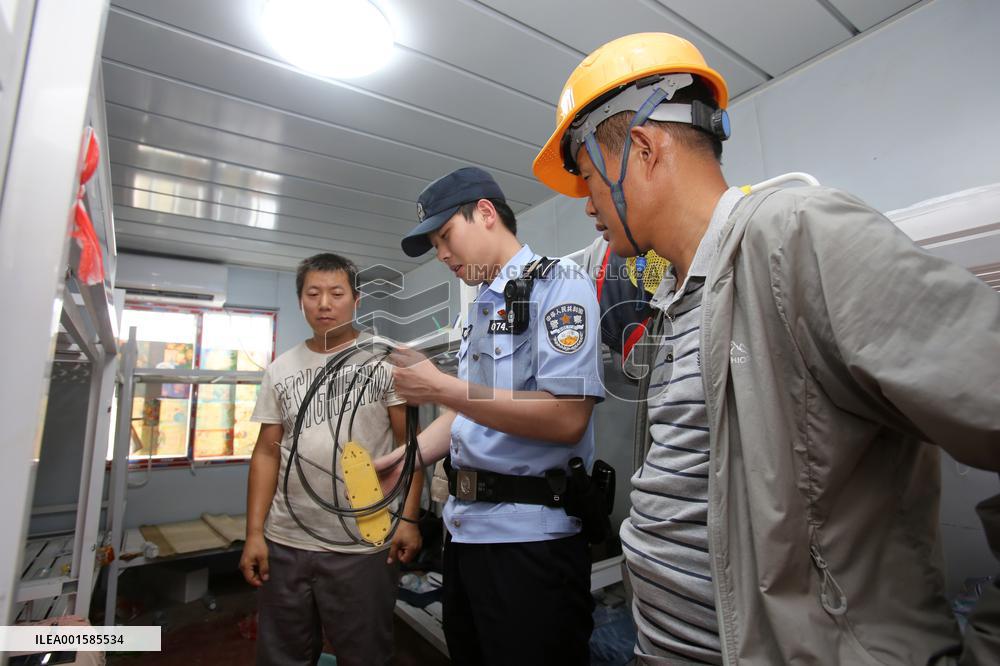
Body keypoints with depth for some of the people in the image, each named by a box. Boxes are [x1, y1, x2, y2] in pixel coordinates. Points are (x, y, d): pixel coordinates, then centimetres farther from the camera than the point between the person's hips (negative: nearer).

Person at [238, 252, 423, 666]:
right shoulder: (280, 369, 7)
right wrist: (254, 532, 3)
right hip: (285, 543, 4)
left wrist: (407, 518, -14)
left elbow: (409, 443, -6)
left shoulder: (384, 360, -5)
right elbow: (267, 452, 8)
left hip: (363, 545, -3)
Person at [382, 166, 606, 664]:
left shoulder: (557, 282, -11)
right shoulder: (480, 307, 14)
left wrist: (439, 388, -22)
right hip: (463, 529, 8)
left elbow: (567, 418, -23)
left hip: (529, 538, -8)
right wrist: (399, 460, 5)